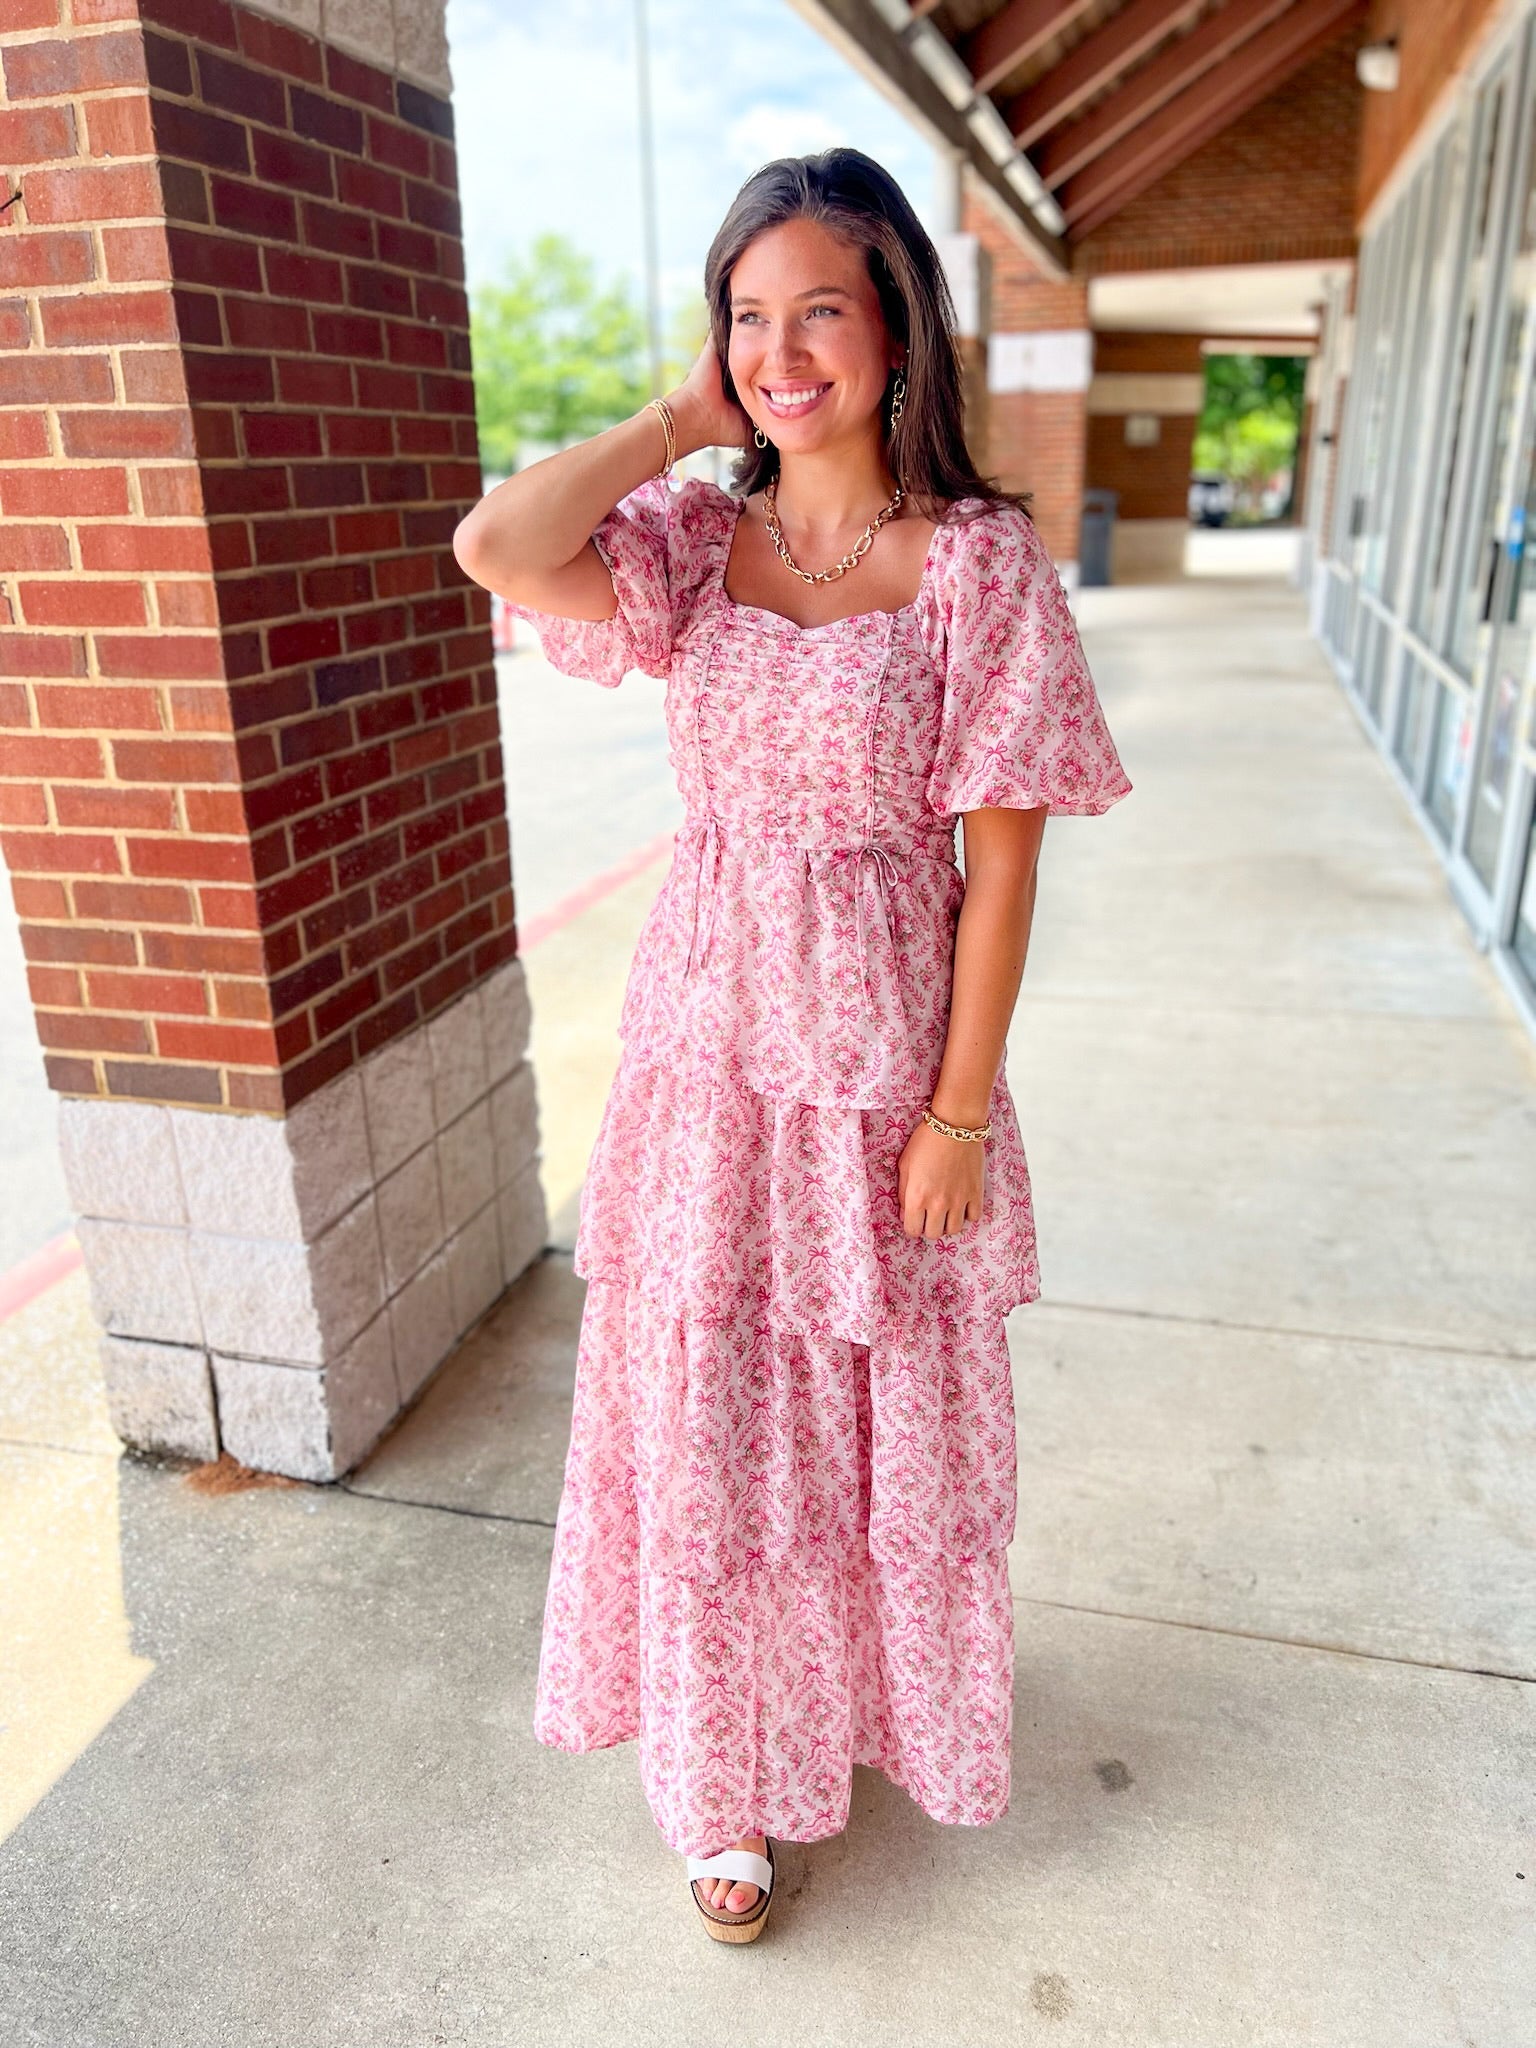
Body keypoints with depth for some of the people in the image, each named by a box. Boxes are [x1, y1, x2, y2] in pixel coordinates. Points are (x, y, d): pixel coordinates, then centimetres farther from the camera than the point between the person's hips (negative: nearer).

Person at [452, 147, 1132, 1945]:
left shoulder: (977, 562, -8)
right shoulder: (694, 540, 1)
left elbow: (1003, 857, -9)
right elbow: (494, 550, -18)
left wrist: (958, 1111, -10)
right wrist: (685, 420, -8)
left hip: (883, 1068, -2)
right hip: (708, 1051, 3)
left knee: (888, 1423, 17)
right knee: (709, 1424, 14)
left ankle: (877, 1698, 50)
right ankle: (729, 1778, 41)